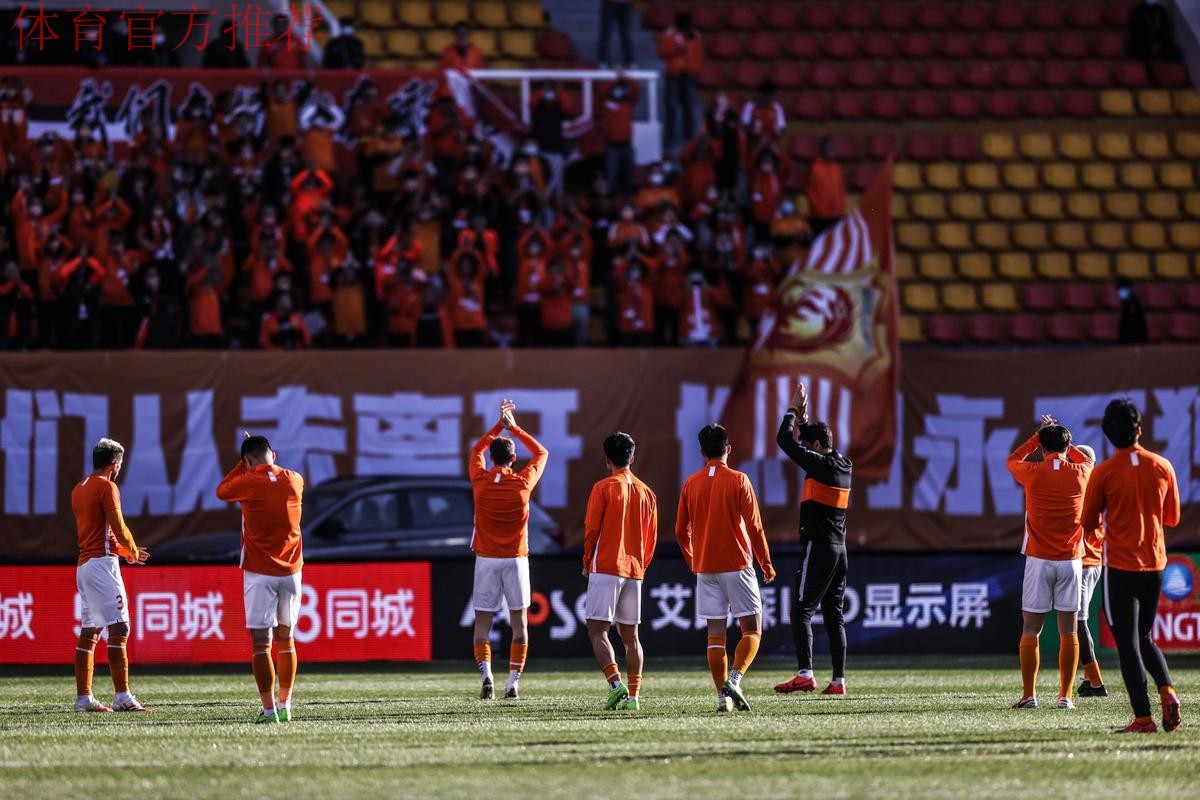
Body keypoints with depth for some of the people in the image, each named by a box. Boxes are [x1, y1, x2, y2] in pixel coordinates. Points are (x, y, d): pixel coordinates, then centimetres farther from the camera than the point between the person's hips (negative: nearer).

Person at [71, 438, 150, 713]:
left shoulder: (79, 489, 18)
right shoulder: (107, 487, -9)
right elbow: (118, 528, -13)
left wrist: (124, 550, 27)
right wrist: (133, 551, 5)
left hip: (84, 564, 9)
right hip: (102, 564, -9)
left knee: (89, 633, 10)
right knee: (119, 628, -11)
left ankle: (83, 697, 9)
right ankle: (123, 697, -18)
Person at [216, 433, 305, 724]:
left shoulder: (249, 483, -10)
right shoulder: (295, 481, 2)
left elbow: (222, 491, 11)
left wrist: (244, 462, 15)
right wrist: (268, 461, 24)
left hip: (259, 572, -5)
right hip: (291, 569, 5)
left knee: (260, 642, -3)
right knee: (285, 638, 15)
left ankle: (269, 709, -8)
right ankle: (285, 705, 15)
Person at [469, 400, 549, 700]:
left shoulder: (480, 480, -4)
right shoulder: (523, 482, -6)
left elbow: (477, 450, 18)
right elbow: (541, 452, 13)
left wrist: (500, 425, 19)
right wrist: (514, 428, 13)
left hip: (486, 559, 0)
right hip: (516, 560, 0)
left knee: (482, 622, 1)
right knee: (519, 621, 8)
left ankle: (486, 674, -18)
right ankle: (514, 681, 2)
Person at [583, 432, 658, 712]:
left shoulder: (603, 488, -5)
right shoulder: (646, 492, 11)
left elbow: (591, 529, -7)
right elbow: (652, 536, 14)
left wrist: (587, 562, 6)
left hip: (606, 566, -5)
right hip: (634, 571, 5)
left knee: (597, 630, -5)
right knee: (630, 636, 9)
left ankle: (616, 685, -22)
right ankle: (633, 696, 3)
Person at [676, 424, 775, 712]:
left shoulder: (691, 484, 6)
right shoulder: (738, 480, -5)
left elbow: (681, 531, 10)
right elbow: (754, 526, -7)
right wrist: (766, 563, 2)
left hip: (705, 568, 4)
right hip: (737, 565, -4)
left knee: (715, 633, 6)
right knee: (752, 629, 2)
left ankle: (722, 695, 0)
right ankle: (734, 680, -19)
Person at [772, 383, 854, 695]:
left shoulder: (821, 465, -13)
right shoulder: (843, 466, 12)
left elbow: (785, 441, -11)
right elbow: (804, 439, 29)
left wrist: (793, 410, 2)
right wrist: (802, 416, 23)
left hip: (818, 548, -9)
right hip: (839, 549, 9)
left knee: (801, 611, -9)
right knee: (835, 615, 8)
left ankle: (805, 674, -18)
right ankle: (838, 680, 6)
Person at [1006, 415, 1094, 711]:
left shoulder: (1033, 474, -6)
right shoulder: (1080, 474, -1)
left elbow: (1012, 460, 18)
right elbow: (1088, 458, 25)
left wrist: (1039, 435, 24)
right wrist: (1062, 438, 32)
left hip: (1039, 561, -1)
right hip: (1071, 560, 1)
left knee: (1030, 630, 3)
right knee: (1068, 631, 4)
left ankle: (1029, 695, 0)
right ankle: (1065, 695, 2)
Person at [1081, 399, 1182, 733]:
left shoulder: (1104, 472, -10)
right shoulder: (1162, 467, 0)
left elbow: (1089, 523, -2)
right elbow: (1172, 518, 10)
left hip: (1120, 567, -4)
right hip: (1155, 563, 4)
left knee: (1128, 643, 1)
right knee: (1144, 637, 18)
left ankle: (1143, 717, -5)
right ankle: (1167, 690, -7)